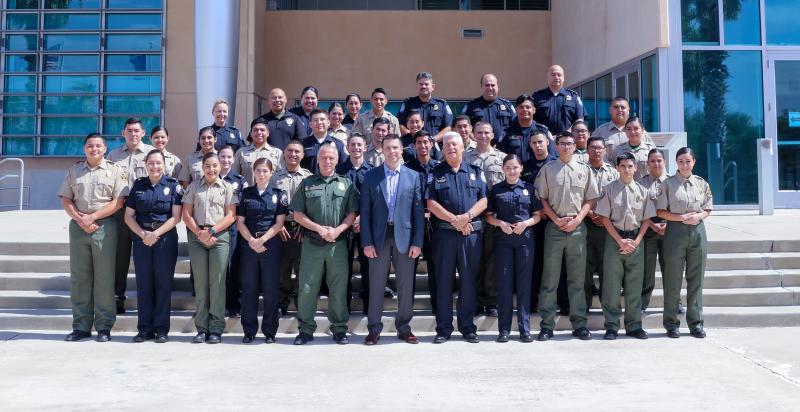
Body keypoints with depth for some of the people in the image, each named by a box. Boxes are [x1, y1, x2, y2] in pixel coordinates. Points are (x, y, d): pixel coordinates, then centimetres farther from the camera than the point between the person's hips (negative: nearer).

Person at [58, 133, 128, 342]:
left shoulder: (115, 171, 4)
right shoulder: (74, 170, 15)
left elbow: (118, 201, -5)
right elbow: (65, 199, 10)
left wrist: (92, 217, -12)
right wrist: (80, 219, -6)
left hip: (105, 226, -3)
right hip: (78, 227, 4)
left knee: (104, 277, -2)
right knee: (79, 277, 5)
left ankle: (104, 327, 4)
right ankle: (81, 326, 13)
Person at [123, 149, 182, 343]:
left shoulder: (173, 185, 1)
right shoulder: (138, 185, 10)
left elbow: (176, 217, -6)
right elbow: (128, 216, 7)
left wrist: (155, 234, -13)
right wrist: (143, 234, -8)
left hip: (165, 238, -3)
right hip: (141, 238, 3)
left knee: (163, 283, 0)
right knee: (143, 283, 5)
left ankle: (161, 328, 7)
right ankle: (144, 328, 13)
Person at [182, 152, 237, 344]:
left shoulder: (227, 187, 8)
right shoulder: (194, 186, 13)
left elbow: (230, 216, 1)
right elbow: (186, 214, 7)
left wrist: (211, 231, -10)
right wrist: (200, 233, -7)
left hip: (220, 236, -1)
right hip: (197, 236, 2)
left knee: (217, 282, -3)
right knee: (200, 282, 2)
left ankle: (216, 328, 2)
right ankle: (201, 328, 7)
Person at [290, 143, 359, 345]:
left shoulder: (346, 184, 9)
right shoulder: (307, 183, 7)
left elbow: (352, 213, 5)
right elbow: (298, 214, 4)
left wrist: (338, 230, -11)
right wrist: (319, 228, -8)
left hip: (338, 243, 0)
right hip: (312, 243, 0)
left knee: (339, 287, 4)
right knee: (307, 287, 2)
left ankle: (339, 329, 15)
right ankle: (306, 330, 12)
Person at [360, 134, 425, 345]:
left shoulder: (413, 176, 5)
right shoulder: (371, 176, 4)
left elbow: (419, 212, 3)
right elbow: (365, 212, 2)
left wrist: (417, 242, -3)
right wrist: (367, 242, -5)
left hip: (404, 237, 1)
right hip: (379, 237, 0)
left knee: (406, 286, 6)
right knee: (376, 286, 4)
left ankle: (404, 327, 19)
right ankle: (374, 329, 14)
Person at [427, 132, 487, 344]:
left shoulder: (476, 172, 11)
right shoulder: (436, 173, 7)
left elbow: (483, 201, 3)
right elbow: (431, 203, -2)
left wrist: (466, 217, -14)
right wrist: (454, 219, -12)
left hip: (471, 233, 1)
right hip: (444, 232, -1)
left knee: (468, 280, 5)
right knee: (444, 280, 2)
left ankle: (467, 326, 14)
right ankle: (443, 328, 9)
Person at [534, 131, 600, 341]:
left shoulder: (584, 170, 9)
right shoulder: (547, 169, 5)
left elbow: (589, 199, 8)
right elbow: (542, 199, 3)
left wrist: (576, 220, -6)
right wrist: (557, 220, -8)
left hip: (577, 227, 1)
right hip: (554, 227, -1)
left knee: (577, 278, 6)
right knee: (549, 279, 0)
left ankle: (579, 324, 13)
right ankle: (547, 325, 5)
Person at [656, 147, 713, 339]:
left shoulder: (702, 183, 9)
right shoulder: (668, 184, 1)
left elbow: (708, 209, 13)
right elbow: (661, 212, -2)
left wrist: (698, 216, -8)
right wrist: (681, 217, -14)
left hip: (698, 231, 3)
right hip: (676, 230, -3)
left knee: (696, 278, 6)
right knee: (673, 279, 1)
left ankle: (695, 322, 15)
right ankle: (671, 323, 9)